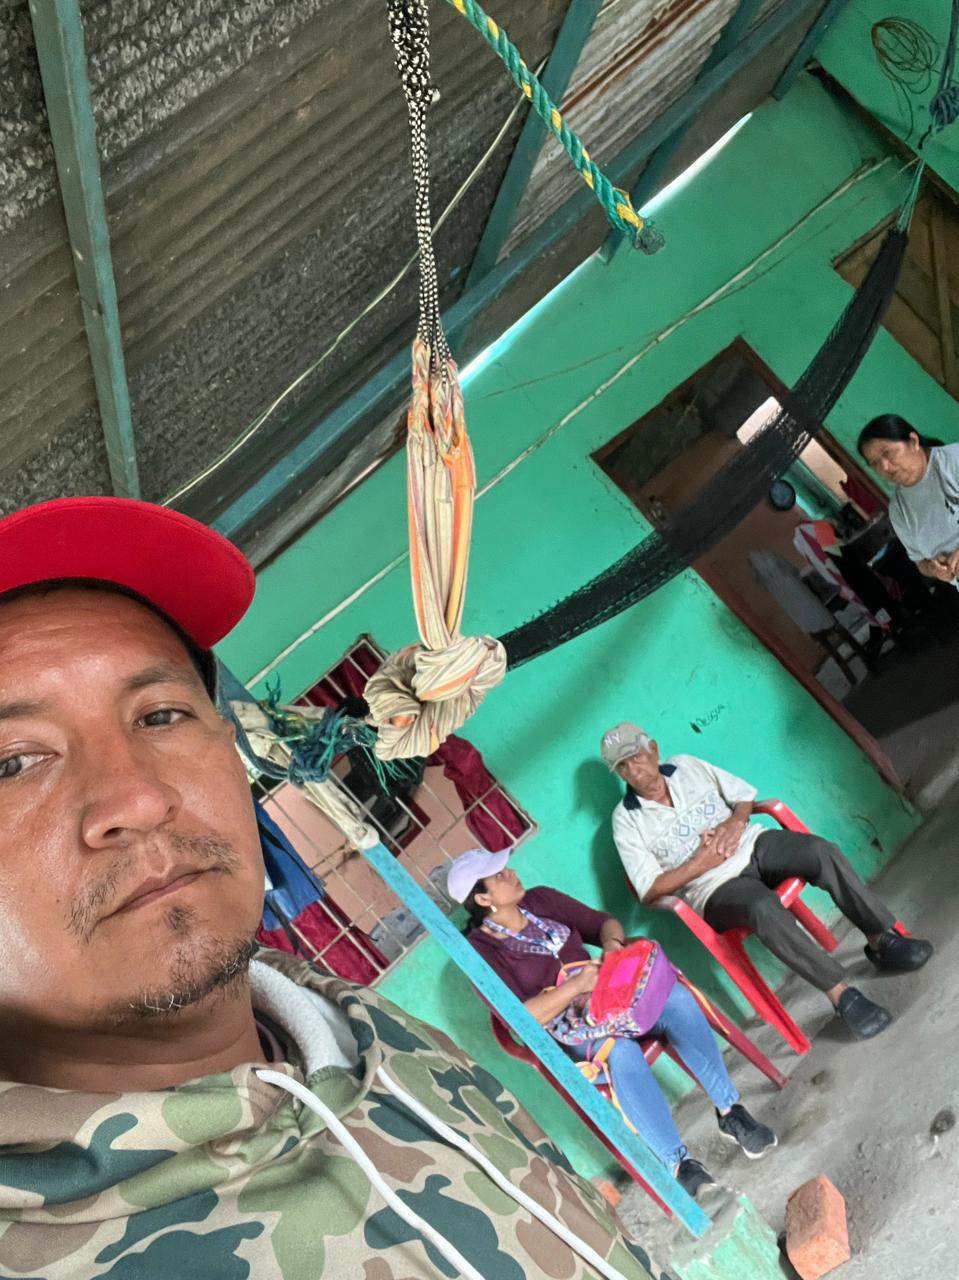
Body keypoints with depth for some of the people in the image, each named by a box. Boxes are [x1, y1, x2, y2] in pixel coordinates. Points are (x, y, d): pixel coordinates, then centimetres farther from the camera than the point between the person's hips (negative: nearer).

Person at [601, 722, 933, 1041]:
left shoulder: (686, 766, 7)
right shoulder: (626, 820, -4)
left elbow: (745, 794, 14)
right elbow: (649, 891, -8)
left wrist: (735, 821, -7)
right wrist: (700, 862, -15)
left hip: (752, 846, 4)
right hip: (716, 888, -4)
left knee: (819, 850, -24)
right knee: (764, 908, -37)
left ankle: (882, 939, -12)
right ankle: (842, 995, -31)